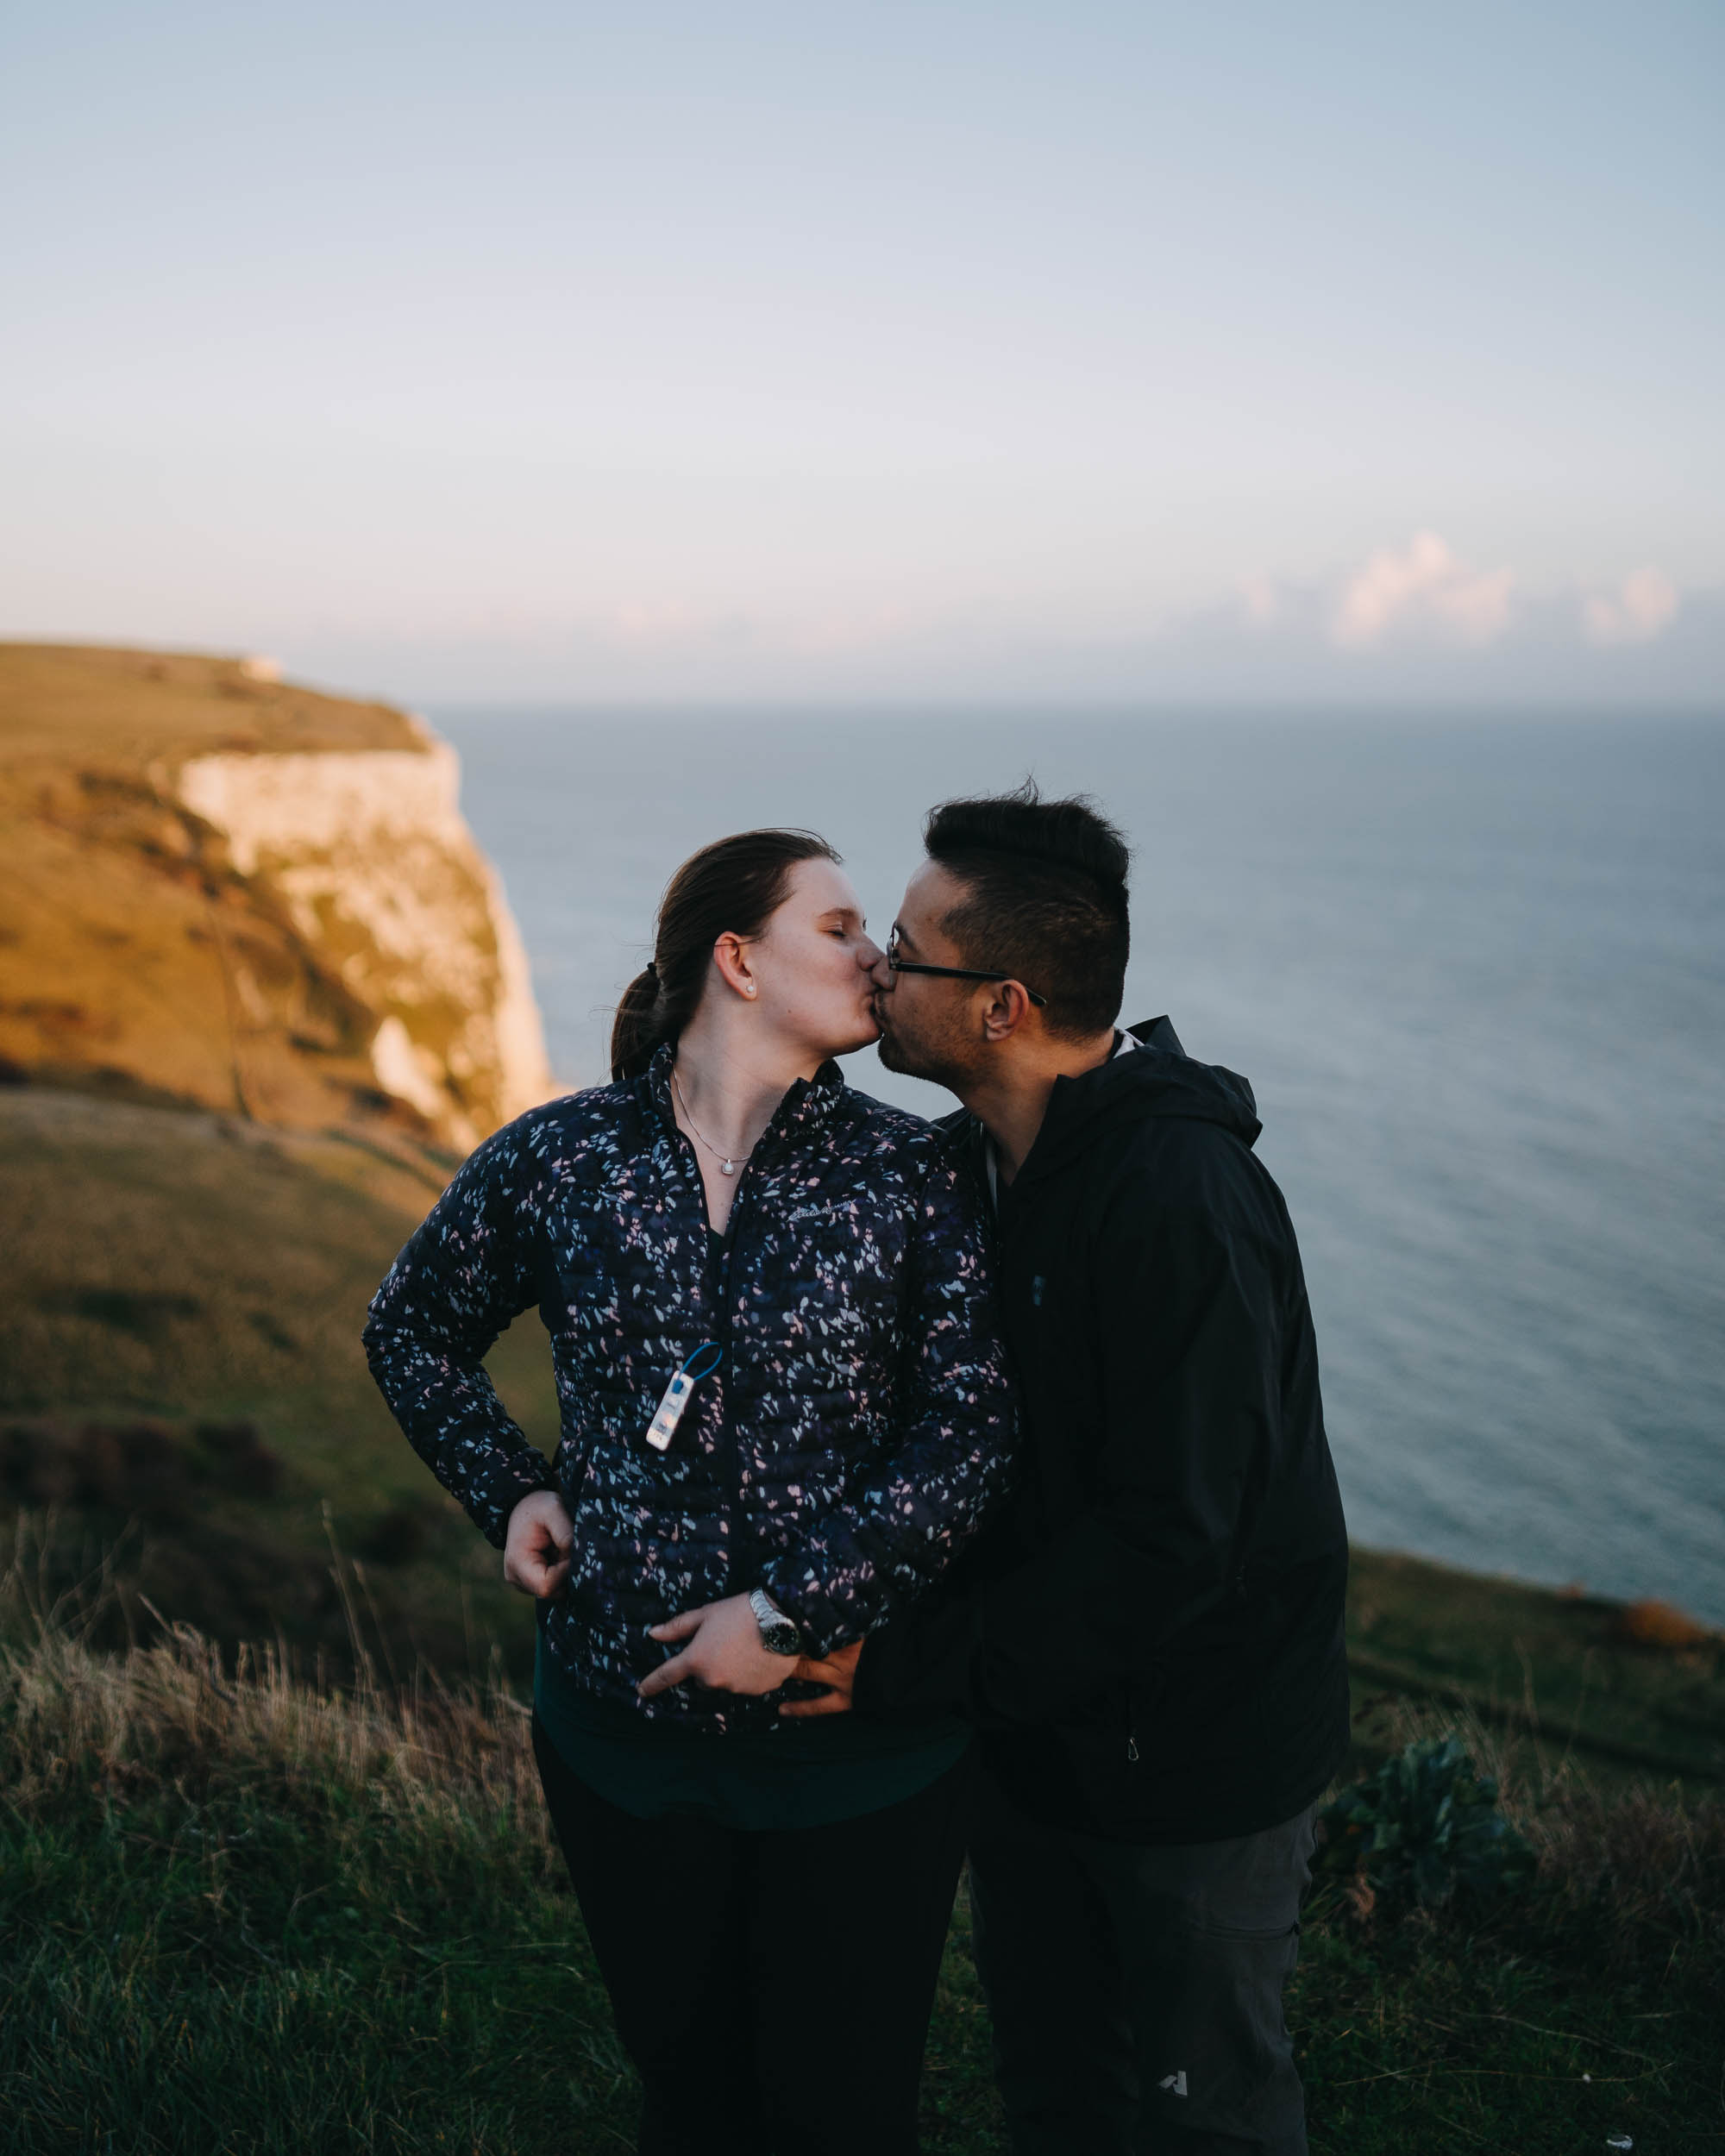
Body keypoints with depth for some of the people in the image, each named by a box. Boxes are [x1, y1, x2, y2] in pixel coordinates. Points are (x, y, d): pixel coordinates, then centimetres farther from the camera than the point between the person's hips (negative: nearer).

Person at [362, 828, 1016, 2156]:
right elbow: (413, 1329, 12)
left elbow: (972, 1435, -15)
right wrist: (508, 1490, 1)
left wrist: (796, 1611, -19)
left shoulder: (910, 1176, -8)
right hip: (621, 1725, 2)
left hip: (857, 1736, -1)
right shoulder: (559, 1160, -4)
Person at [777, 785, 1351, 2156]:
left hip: (1196, 1749, -8)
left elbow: (1168, 1546, -31)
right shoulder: (978, 1158, -1)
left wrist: (899, 1665, -25)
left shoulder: (1185, 1206, -29)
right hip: (1034, 1723, 8)